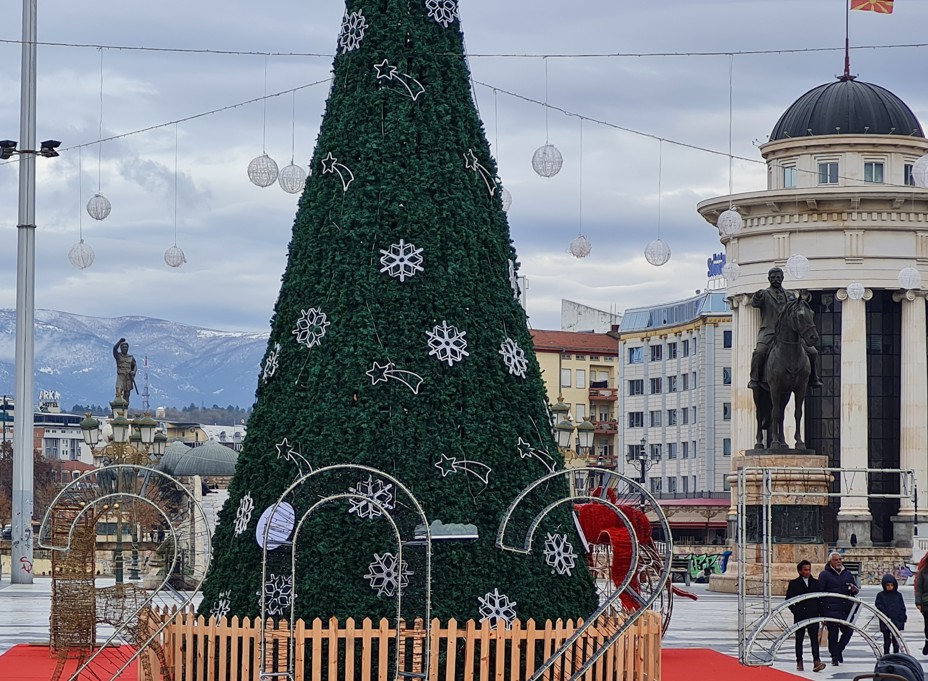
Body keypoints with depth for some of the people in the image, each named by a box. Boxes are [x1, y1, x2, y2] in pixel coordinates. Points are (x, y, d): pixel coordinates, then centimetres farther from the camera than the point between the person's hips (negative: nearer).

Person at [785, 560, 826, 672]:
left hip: (813, 615, 1)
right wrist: (794, 610, -8)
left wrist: (820, 612, 4)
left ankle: (816, 661, -20)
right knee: (799, 639, 6)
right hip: (800, 616, -1)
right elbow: (788, 599, 3)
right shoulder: (794, 584, 4)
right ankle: (799, 662, 13)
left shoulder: (816, 583, 11)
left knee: (814, 638, -10)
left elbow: (821, 598, 14)